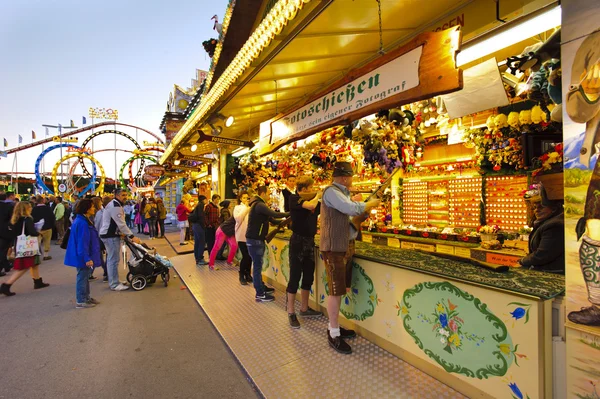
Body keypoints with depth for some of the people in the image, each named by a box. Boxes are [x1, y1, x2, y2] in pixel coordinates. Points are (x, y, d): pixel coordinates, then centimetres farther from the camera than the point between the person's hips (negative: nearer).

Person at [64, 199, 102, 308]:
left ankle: (86, 297, 32)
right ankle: (80, 301, 15)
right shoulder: (82, 223, -24)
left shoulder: (85, 220, 9)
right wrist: (87, 258, -24)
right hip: (83, 257, -10)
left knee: (85, 276, 19)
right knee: (82, 277, 2)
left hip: (84, 256, 11)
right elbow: (82, 243, -25)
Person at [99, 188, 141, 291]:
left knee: (111, 258, 17)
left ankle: (113, 281, 28)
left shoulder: (115, 204, 14)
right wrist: (132, 236, -23)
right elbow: (121, 224, -24)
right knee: (114, 259, -6)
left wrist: (121, 233, 11)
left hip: (110, 234, 11)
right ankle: (114, 284, 2)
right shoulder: (115, 206, -19)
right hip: (110, 236, -11)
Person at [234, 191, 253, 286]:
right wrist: (245, 208, -9)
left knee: (250, 256, 7)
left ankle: (247, 274, 27)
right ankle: (241, 276, 14)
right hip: (242, 236, -3)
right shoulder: (237, 207, 3)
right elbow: (238, 219, -14)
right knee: (245, 256, -6)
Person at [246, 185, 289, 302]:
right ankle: (260, 295, 5)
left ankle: (261, 287, 30)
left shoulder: (258, 204, 16)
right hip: (255, 239, -10)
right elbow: (274, 214, -25)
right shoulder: (259, 205, -18)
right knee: (257, 266, -3)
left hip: (255, 238, 10)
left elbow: (270, 218, 15)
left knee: (258, 265, 17)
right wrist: (289, 213, -14)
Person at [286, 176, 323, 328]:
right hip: (298, 241, -7)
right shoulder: (294, 198, -10)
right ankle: (291, 313, 14)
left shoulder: (313, 201, 11)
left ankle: (304, 309, 31)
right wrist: (318, 196, -8)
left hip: (310, 241, 7)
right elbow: (310, 206, -26)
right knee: (295, 278, 0)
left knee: (308, 277, 15)